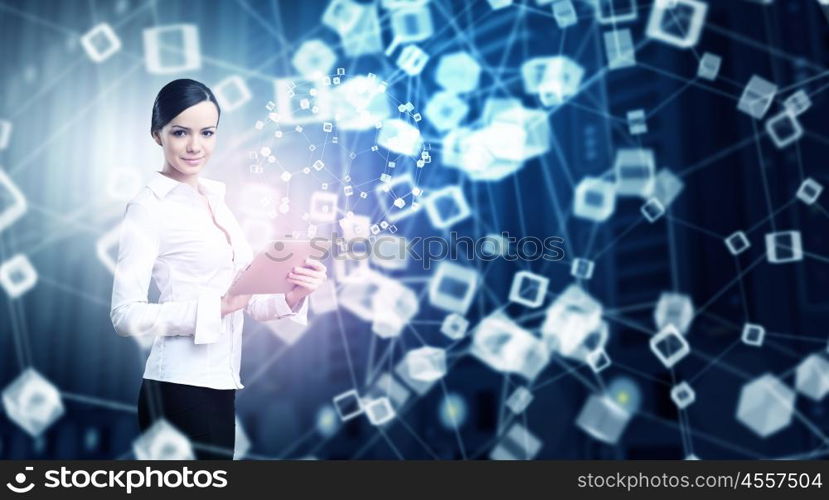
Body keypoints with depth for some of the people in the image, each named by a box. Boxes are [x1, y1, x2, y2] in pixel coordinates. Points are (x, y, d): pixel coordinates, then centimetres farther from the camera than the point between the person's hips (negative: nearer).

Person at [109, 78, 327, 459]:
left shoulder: (215, 198, 12)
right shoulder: (148, 206, -9)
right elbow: (126, 315, -17)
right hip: (180, 387, -7)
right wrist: (214, 307, -23)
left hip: (219, 383, 7)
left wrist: (291, 296, -6)